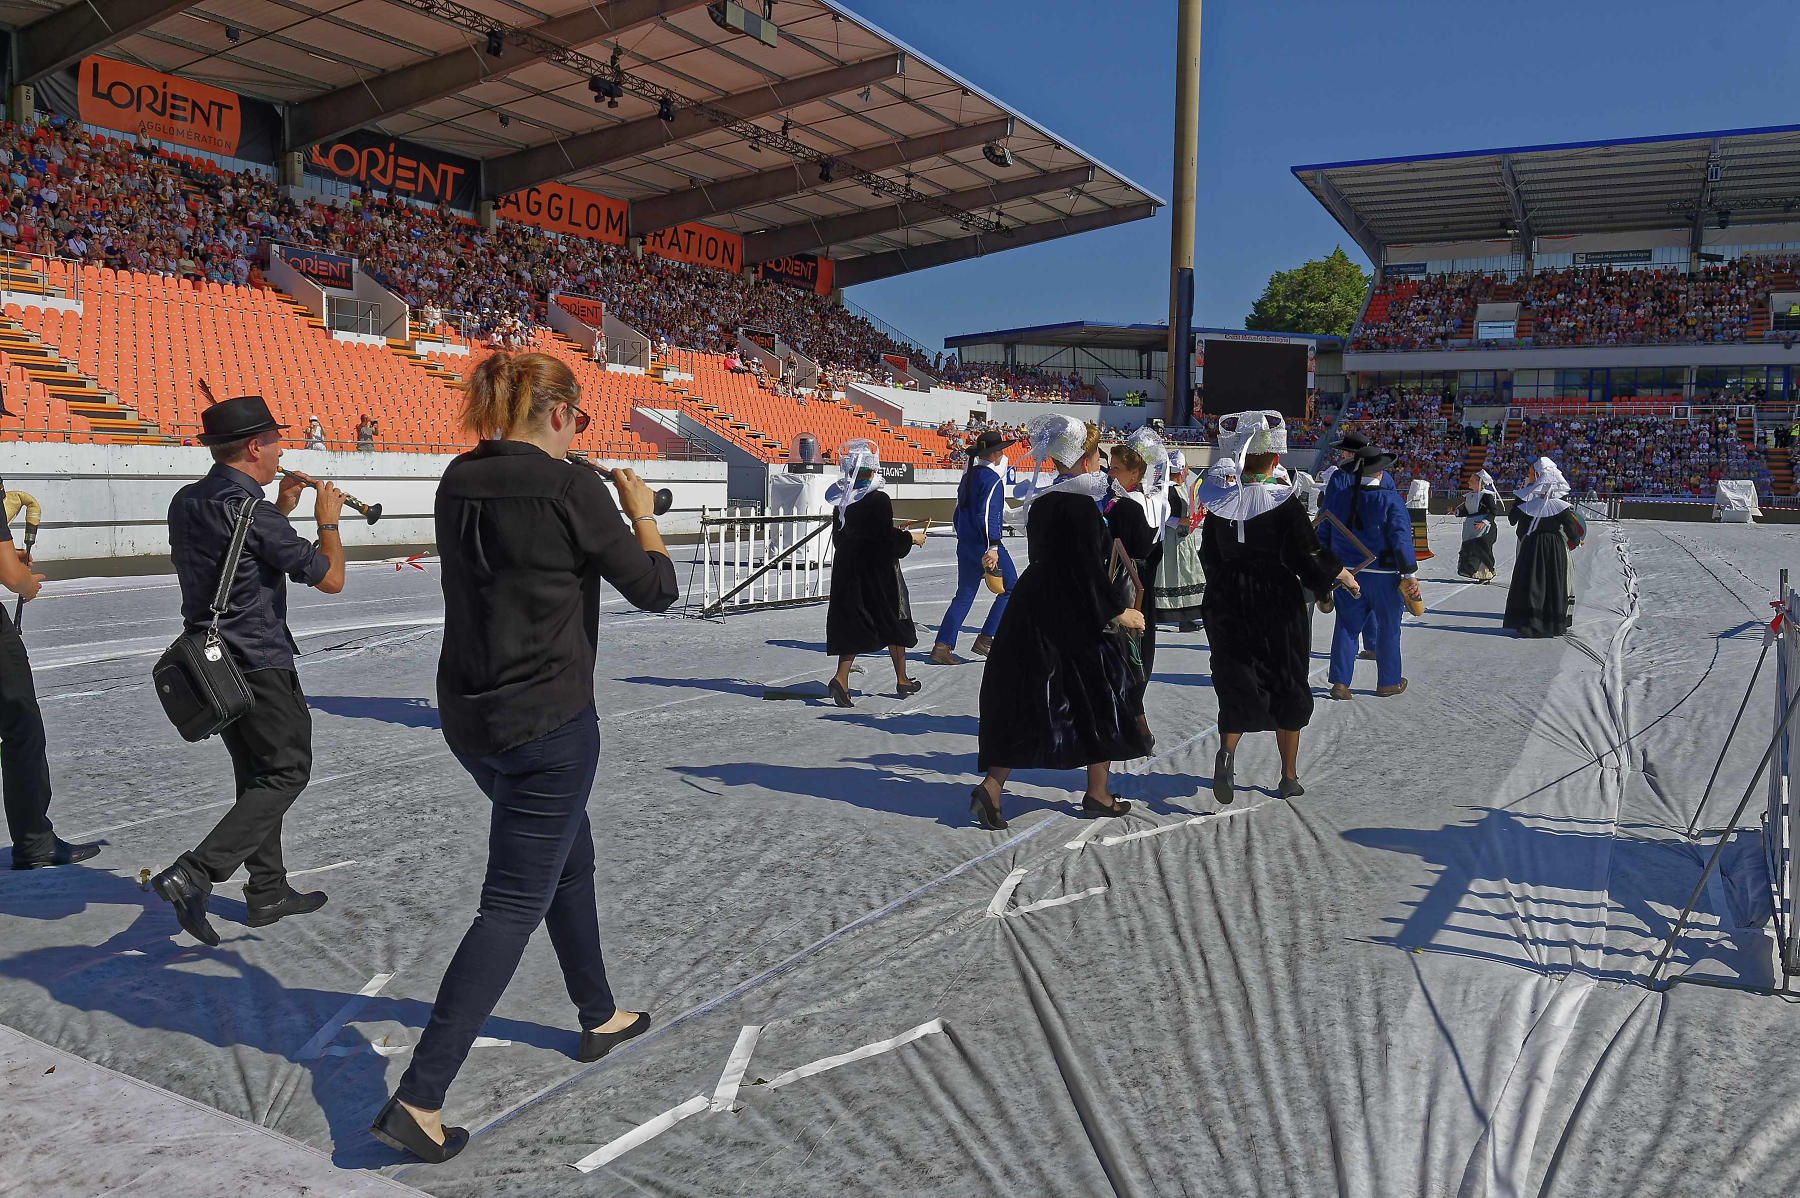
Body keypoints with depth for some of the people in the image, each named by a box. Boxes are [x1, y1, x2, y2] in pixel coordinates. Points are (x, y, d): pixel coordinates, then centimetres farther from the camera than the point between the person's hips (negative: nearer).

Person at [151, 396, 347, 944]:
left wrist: (282, 508, 18)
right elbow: (330, 578, -14)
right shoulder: (250, 512, -20)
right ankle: (194, 874, -8)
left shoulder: (186, 502, 6)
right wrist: (328, 521, 1)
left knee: (256, 774, 17)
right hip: (258, 663, -9)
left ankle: (268, 891, 24)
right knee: (286, 771, 2)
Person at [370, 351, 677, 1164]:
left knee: (570, 857, 25)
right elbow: (656, 589, -8)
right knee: (514, 905, 0)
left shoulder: (458, 483, 5)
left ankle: (601, 1018, 42)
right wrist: (640, 511, 7)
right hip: (547, 720, -8)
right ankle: (418, 1101, 0)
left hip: (469, 714, 8)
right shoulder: (571, 487, -16)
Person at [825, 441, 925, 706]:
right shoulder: (879, 500, -16)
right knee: (895, 623, 11)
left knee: (852, 624, 8)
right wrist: (911, 538, 1)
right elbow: (888, 539, -17)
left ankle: (841, 677, -12)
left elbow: (838, 537, 11)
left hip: (847, 571, 5)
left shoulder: (841, 501, 3)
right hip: (879, 572, -5)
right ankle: (902, 680, 23)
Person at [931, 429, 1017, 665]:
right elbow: (987, 514, -22)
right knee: (1010, 588, 6)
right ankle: (985, 640, 3)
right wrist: (992, 547, -26)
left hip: (965, 545, 8)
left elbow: (958, 514, 18)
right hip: (985, 545, -8)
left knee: (964, 595, 11)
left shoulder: (968, 476, 14)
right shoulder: (991, 478, -12)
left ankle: (942, 645, 4)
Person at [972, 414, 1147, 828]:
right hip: (1074, 617, -8)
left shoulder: (1040, 499, 9)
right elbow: (1089, 569, -19)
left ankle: (992, 784, -1)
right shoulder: (1080, 505, -17)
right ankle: (1098, 794, 20)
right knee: (1101, 700, 9)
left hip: (1032, 608, 8)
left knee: (1023, 700, 9)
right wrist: (1118, 611, -10)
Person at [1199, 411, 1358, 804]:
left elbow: (1209, 556, 8)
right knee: (1288, 687, 12)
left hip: (1228, 605, 3)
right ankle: (1289, 776, 21)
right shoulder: (1283, 500, -12)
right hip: (1278, 605, -3)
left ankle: (1226, 751, -21)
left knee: (1237, 683, 9)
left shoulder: (1219, 501, -1)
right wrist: (1338, 575, 5)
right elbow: (1306, 555, -13)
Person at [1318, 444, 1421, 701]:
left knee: (1347, 626, 9)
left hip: (1347, 573, 4)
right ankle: (1388, 682, 21)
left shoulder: (1336, 498, 3)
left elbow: (1324, 536, 8)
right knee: (1388, 627, 11)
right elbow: (1401, 539, -15)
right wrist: (1409, 574, -11)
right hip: (1384, 575, -4)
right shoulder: (1390, 499, -10)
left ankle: (1340, 682, 3)